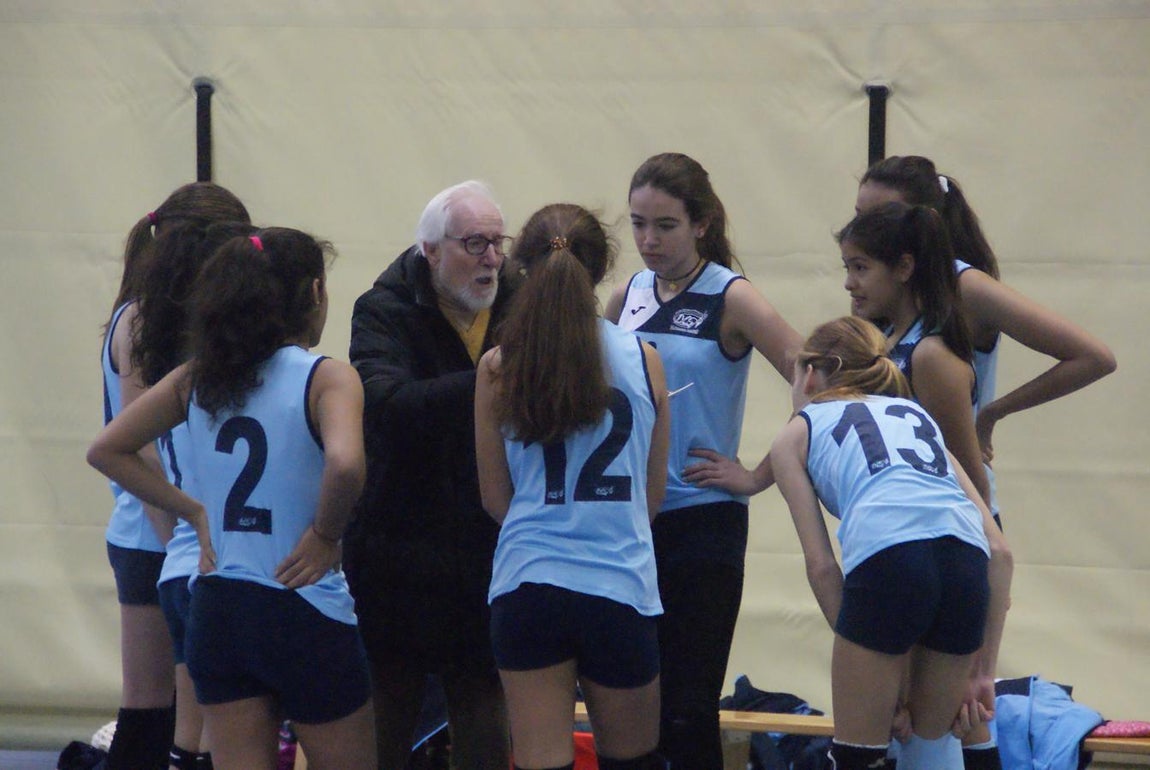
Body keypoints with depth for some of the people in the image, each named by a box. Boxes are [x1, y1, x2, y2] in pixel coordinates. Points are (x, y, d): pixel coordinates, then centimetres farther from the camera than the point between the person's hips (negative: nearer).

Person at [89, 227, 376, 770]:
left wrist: (195, 512, 9)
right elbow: (344, 462, -30)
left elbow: (106, 451, 10)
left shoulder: (196, 379, 6)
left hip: (216, 609, 5)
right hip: (305, 613, -5)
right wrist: (326, 533, -13)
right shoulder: (326, 378, -11)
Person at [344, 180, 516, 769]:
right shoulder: (385, 313, -8)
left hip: (487, 553, 3)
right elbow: (388, 405, -27)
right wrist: (489, 380, -36)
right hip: (399, 548, -3)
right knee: (387, 718, 5)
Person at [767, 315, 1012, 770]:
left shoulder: (797, 433, 25)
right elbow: (999, 551, 25)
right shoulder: (917, 415, 35)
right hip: (967, 559, 4)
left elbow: (821, 565, 11)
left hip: (885, 555, -4)